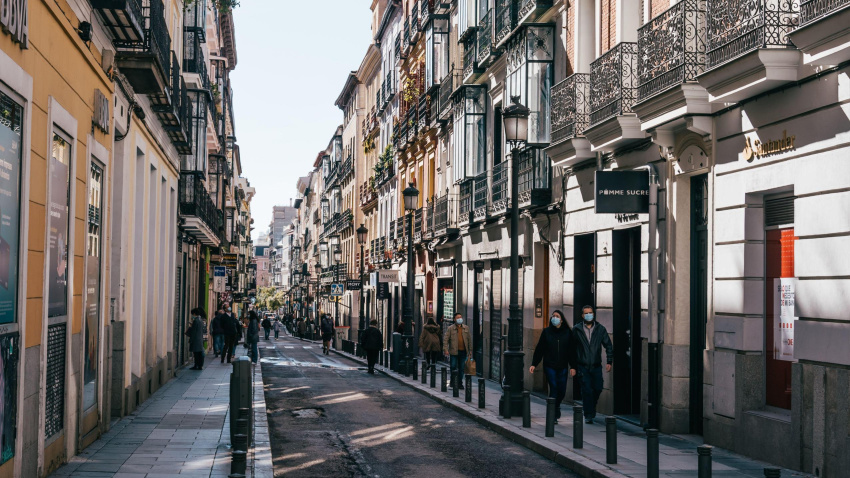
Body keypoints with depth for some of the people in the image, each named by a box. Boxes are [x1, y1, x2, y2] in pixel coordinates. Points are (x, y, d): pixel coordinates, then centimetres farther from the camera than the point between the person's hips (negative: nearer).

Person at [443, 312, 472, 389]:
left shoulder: (466, 328, 10)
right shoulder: (450, 329, 0)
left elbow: (469, 339, 15)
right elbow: (445, 339, -2)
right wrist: (445, 349, -11)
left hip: (463, 351, 3)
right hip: (454, 351, -3)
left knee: (461, 369, 7)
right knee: (453, 367, -2)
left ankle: (460, 384, 16)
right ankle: (452, 382, 13)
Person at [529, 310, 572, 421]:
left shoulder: (567, 332, 3)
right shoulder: (546, 332, 1)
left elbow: (571, 350, 4)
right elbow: (539, 349, 3)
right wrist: (534, 364, -1)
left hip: (562, 366, 1)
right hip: (550, 366, -1)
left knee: (562, 391, 4)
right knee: (553, 388, -7)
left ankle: (556, 407, 35)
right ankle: (553, 415, 2)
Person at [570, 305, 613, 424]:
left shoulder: (600, 329, 4)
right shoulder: (577, 330, 0)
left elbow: (608, 345, 8)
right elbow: (572, 349, 3)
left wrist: (609, 361, -2)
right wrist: (573, 366, 1)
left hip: (596, 366, 2)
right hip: (583, 366, -2)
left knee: (598, 389, 2)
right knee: (587, 390, -7)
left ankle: (592, 407, 30)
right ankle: (588, 415, 2)